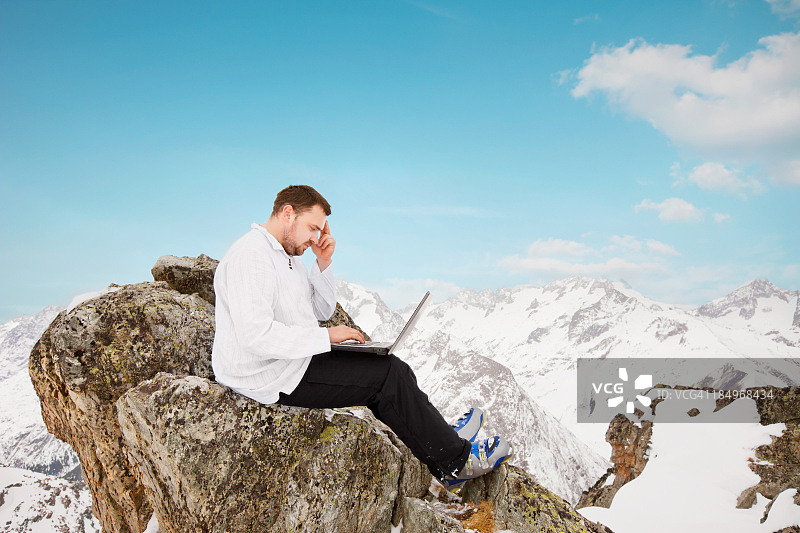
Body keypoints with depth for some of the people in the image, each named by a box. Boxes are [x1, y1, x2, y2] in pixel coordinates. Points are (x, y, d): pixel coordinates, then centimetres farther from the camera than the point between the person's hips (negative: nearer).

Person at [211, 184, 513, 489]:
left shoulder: (285, 255, 14)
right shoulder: (251, 255, -18)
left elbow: (321, 310, 18)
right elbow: (256, 336, -28)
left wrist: (323, 263, 3)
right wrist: (326, 337, -21)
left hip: (294, 359, 10)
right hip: (270, 378, -10)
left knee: (388, 367, 10)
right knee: (390, 376, -10)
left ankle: (442, 437, 20)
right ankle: (455, 460, 4)